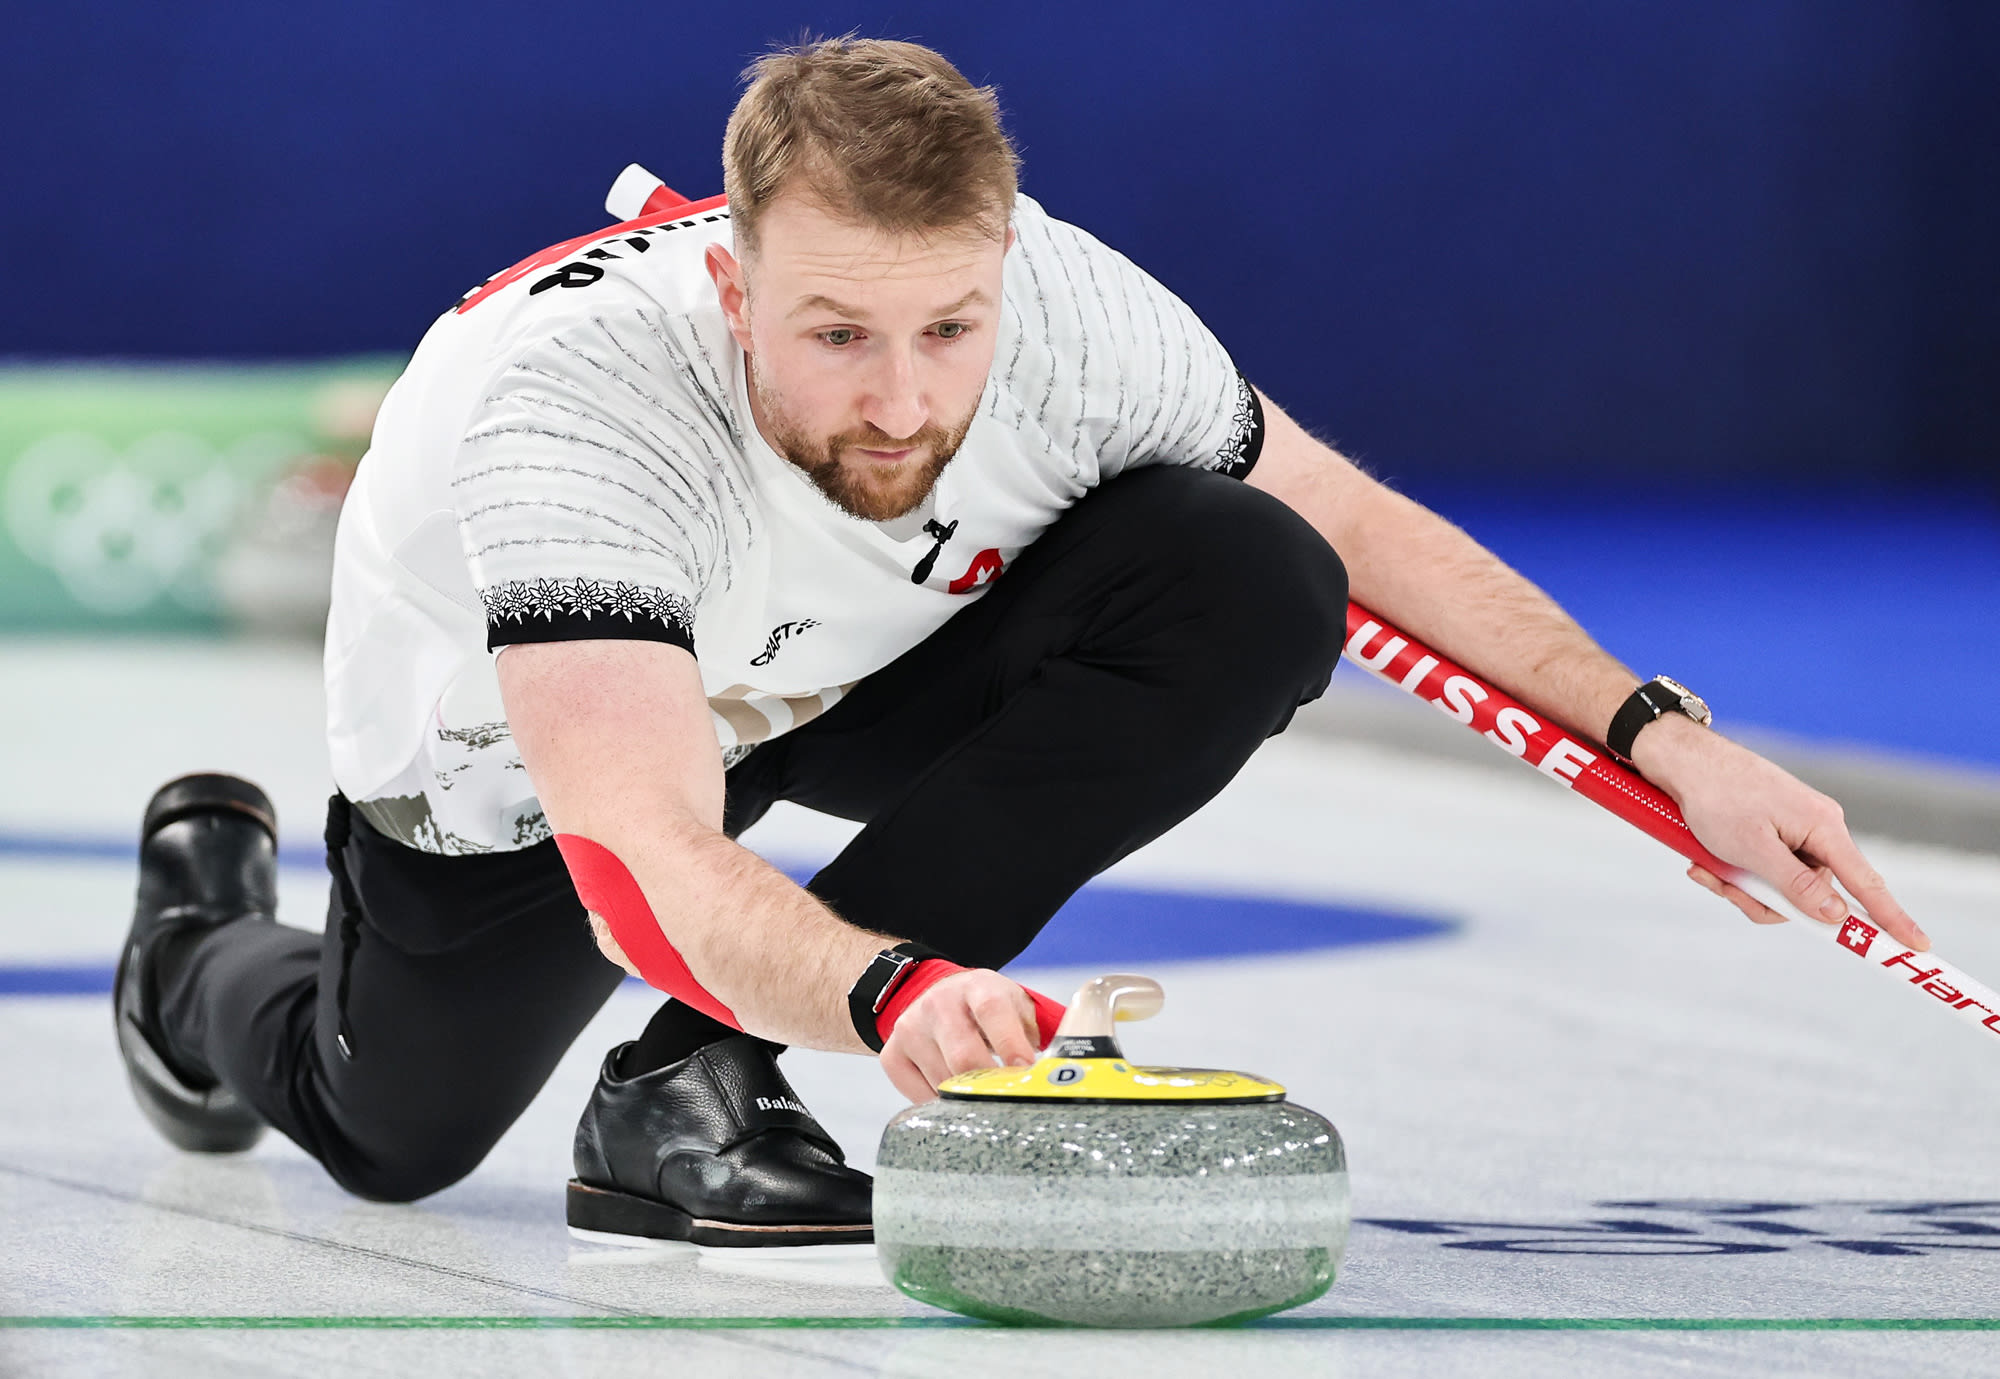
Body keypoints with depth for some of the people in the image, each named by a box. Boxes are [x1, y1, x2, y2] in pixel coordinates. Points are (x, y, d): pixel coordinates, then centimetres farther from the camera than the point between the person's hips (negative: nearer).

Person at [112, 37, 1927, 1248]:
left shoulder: (1068, 310, -32)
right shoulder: (574, 398, -45)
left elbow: (1363, 528, -13)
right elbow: (649, 869, -55)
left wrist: (1664, 742, -19)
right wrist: (888, 990, -74)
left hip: (860, 663, 3)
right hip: (503, 746, -3)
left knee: (1254, 591, -23)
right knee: (392, 1138, 12)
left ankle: (701, 1082, -18)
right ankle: (206, 949, 50)